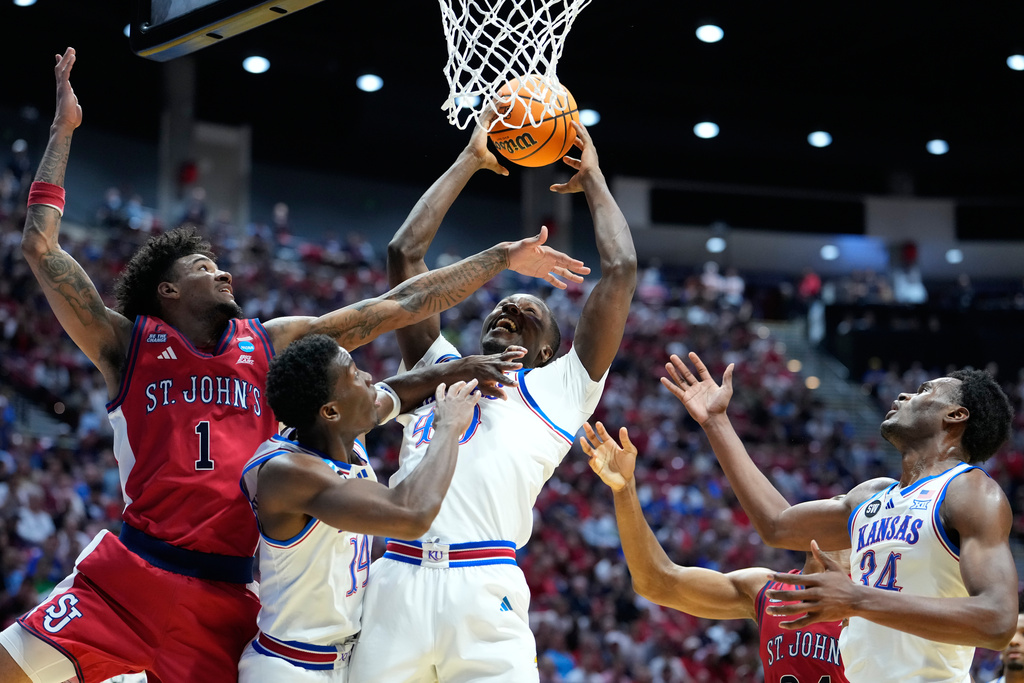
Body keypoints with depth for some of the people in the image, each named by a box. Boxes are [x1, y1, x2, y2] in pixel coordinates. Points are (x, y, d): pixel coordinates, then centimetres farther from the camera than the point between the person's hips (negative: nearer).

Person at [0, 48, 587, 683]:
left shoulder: (272, 343, 13)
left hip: (226, 596, 3)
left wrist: (503, 257, 11)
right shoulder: (130, 344, 5)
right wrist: (64, 129, 3)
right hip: (128, 578, -2)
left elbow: (397, 307, 12)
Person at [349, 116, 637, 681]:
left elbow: (620, 269, 13)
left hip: (484, 593, -3)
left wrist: (593, 180, 27)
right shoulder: (439, 367, 27)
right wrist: (469, 161, 30)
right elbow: (404, 253, 25)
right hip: (394, 585, 3)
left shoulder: (555, 389, 18)